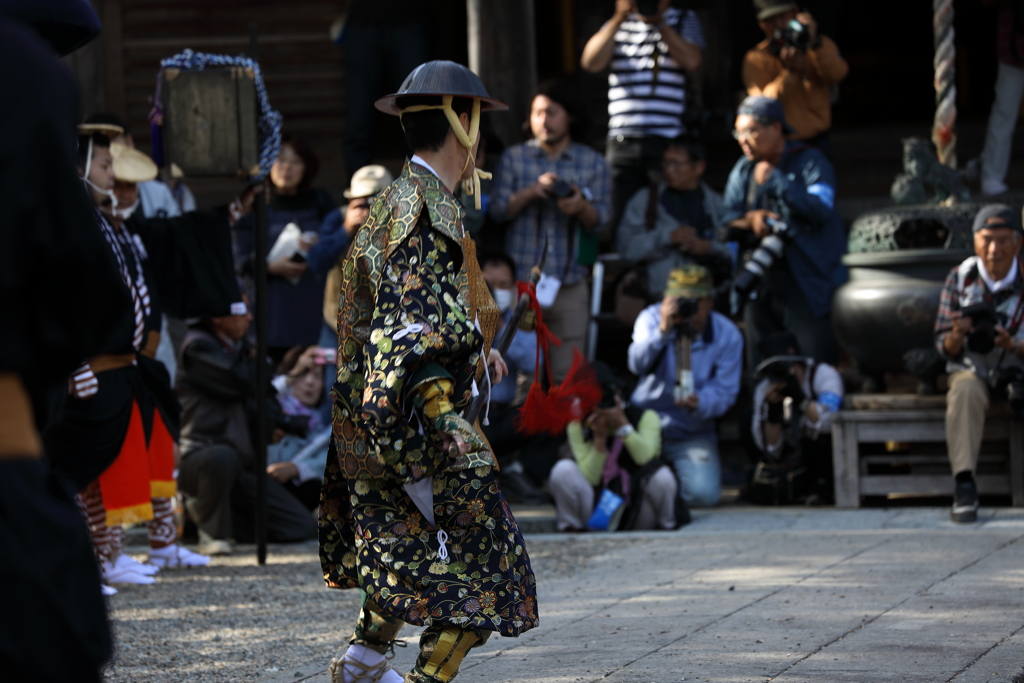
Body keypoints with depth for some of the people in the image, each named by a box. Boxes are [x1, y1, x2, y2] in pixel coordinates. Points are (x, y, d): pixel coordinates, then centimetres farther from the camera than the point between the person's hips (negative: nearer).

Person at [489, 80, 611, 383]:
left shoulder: (593, 163, 10)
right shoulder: (514, 158, 10)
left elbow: (600, 220, 3)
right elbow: (498, 209, 0)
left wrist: (582, 207, -19)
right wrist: (532, 191, -16)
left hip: (569, 287, 0)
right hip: (520, 281, 0)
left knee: (567, 375, -4)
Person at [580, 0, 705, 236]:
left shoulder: (685, 20, 11)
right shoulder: (619, 24, 15)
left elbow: (692, 61, -7)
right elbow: (591, 62, -1)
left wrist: (660, 22, -12)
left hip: (667, 140, -2)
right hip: (622, 142, 2)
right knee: (621, 219, 1)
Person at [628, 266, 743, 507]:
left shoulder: (727, 335, -7)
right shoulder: (651, 318, -7)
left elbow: (723, 391, -12)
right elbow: (638, 365, -23)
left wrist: (699, 404, -35)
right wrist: (663, 330, -39)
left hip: (692, 435, 0)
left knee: (703, 494, -22)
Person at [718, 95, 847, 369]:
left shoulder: (809, 161, -1)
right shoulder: (743, 170, 15)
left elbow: (821, 210, -17)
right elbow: (725, 225, 8)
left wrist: (774, 180, -14)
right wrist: (750, 219, -14)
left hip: (807, 282, -6)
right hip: (760, 282, 6)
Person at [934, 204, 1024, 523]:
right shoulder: (959, 279, -3)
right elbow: (945, 349, -3)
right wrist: (956, 337, -27)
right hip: (973, 369, 0)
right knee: (965, 391, -34)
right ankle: (964, 484, -38)